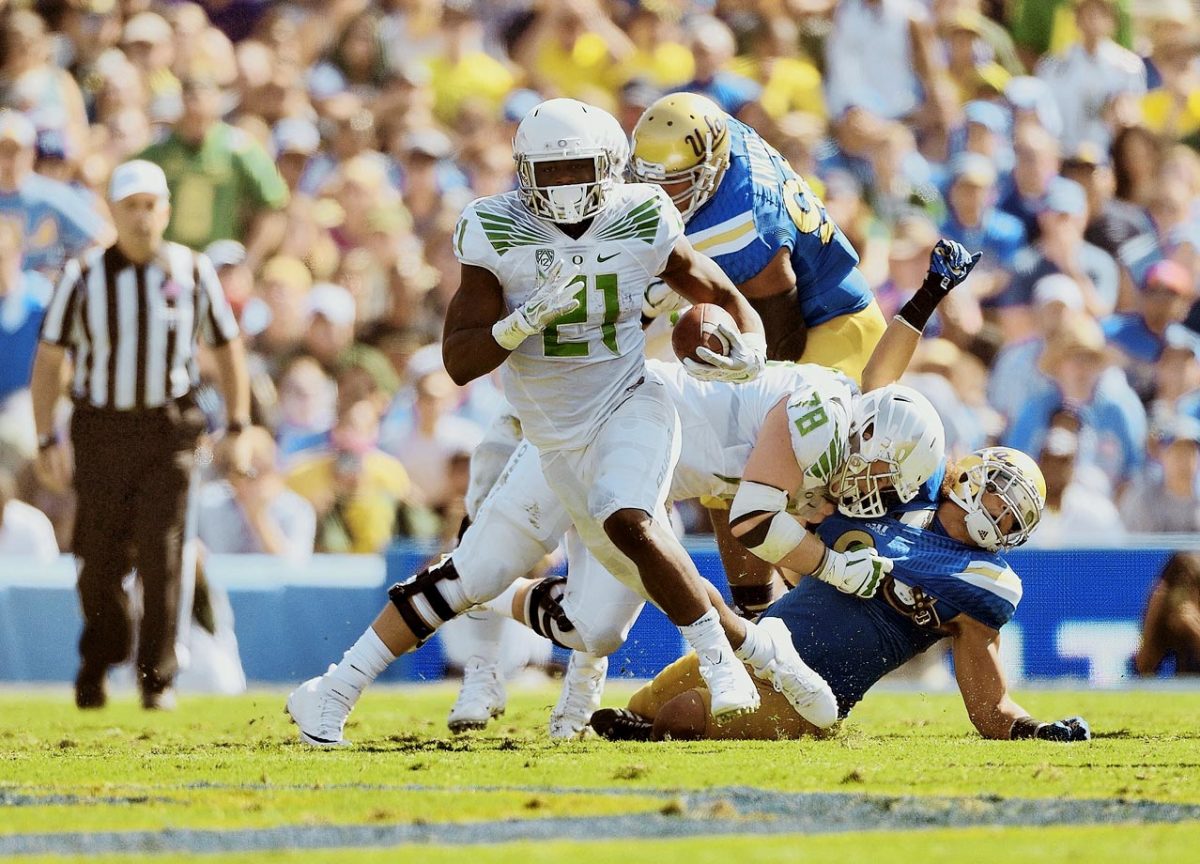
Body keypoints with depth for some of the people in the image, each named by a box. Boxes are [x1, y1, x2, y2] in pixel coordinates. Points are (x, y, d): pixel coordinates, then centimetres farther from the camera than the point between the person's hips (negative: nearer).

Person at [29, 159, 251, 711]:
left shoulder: (193, 272, 3)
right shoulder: (84, 277, 1)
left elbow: (227, 349, 14)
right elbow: (49, 359, 5)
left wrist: (237, 428, 8)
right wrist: (46, 440, -1)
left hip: (168, 431, 0)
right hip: (100, 429, 0)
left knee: (159, 554, -8)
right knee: (100, 560, 3)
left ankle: (157, 677, 3)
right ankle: (98, 659, 28)